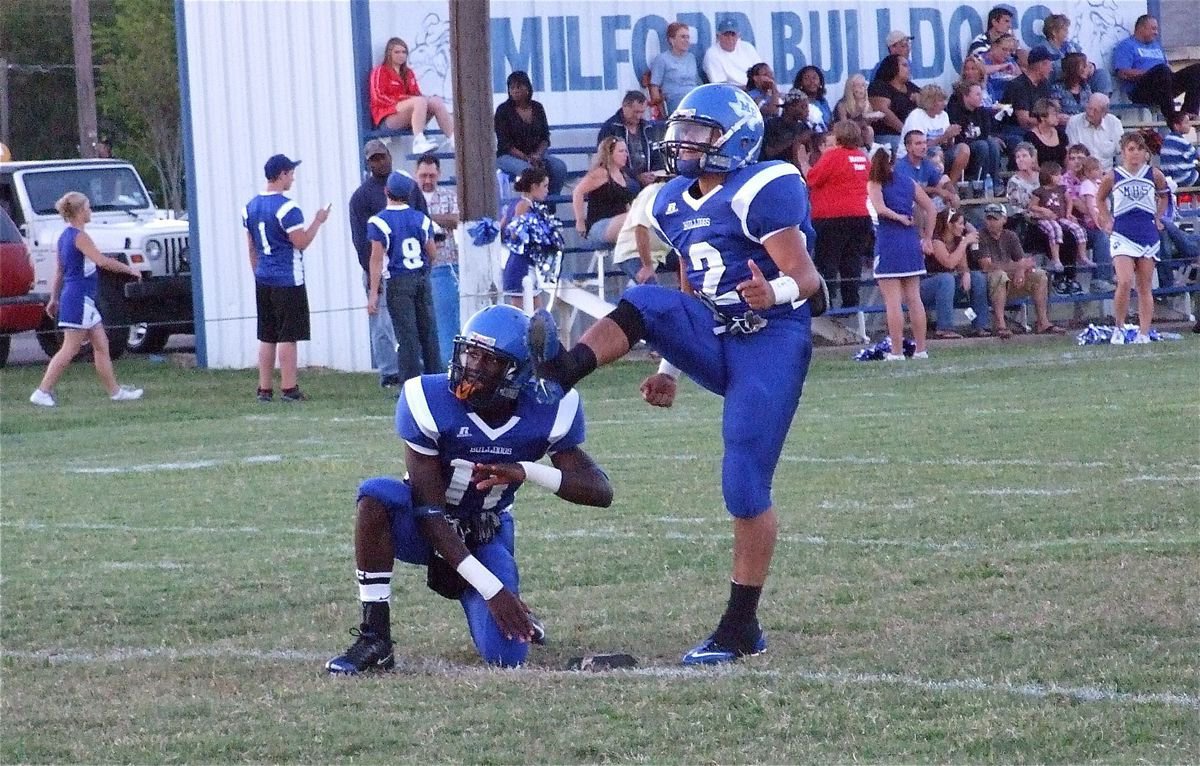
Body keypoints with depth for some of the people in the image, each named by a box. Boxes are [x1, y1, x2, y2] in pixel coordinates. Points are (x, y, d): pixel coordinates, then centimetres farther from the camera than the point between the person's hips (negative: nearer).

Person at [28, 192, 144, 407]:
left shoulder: (65, 236, 12)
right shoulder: (79, 236, -16)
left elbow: (59, 270, 18)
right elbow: (102, 261, -24)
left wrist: (54, 298, 23)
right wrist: (129, 269, -13)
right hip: (79, 299, -10)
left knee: (101, 344, 12)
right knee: (69, 349, -8)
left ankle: (115, 391, 16)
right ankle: (42, 392, -8)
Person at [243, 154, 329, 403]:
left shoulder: (250, 207, 10)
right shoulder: (286, 207, -14)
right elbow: (301, 242, -14)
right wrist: (318, 221, -1)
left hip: (263, 280, 7)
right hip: (288, 280, -7)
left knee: (266, 336, 11)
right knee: (287, 336, -4)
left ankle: (265, 389, 13)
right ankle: (289, 389, -4)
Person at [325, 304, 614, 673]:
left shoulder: (548, 411, -16)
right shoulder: (428, 400, -25)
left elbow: (601, 492, -14)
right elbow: (429, 511, -25)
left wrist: (528, 472, -32)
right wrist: (492, 589, -31)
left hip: (486, 534, 2)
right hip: (428, 528, -2)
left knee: (506, 656, -16)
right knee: (377, 495, -37)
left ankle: (518, 617, 25)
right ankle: (374, 639, -27)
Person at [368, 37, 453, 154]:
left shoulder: (408, 73, 26)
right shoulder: (380, 72, 7)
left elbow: (416, 95, 19)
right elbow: (378, 97, -5)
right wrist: (402, 100, -13)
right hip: (387, 117, -6)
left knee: (436, 101, -18)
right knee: (419, 101, -32)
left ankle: (453, 139, -34)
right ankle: (419, 142, -48)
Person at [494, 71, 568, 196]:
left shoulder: (537, 108, 9)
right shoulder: (503, 110, -4)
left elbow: (545, 138, 8)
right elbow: (504, 143, -9)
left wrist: (538, 155, -12)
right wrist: (526, 157, -20)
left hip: (535, 154, 4)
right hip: (508, 156, -4)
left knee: (560, 167, -21)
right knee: (528, 169, -37)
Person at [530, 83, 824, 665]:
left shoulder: (759, 192, -15)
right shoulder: (675, 206, 11)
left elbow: (806, 279, -19)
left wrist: (773, 293, -41)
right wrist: (670, 368, 20)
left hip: (770, 345, -8)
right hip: (715, 341, 8)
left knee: (745, 490, -9)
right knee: (644, 304, -17)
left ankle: (741, 627, -1)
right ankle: (555, 375, -40)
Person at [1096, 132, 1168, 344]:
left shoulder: (1154, 175, 3)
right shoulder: (1113, 177, 0)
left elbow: (1164, 195, 22)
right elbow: (1101, 199, 18)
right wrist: (1107, 221, 10)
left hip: (1148, 235, 2)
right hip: (1123, 235, -2)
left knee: (1145, 288, 5)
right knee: (1125, 282, -18)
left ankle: (1144, 333, 7)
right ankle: (1119, 328, -3)